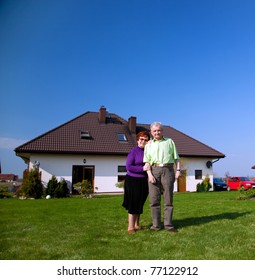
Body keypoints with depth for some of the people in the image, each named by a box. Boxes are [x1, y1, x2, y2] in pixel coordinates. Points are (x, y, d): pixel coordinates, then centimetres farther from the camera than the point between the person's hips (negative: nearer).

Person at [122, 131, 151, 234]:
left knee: (140, 204, 13)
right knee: (133, 203, -1)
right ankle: (130, 227, 10)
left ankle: (136, 224, 27)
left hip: (144, 182, 6)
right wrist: (142, 168, -20)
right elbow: (128, 166, -14)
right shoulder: (133, 151, -8)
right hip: (133, 181, -6)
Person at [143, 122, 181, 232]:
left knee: (168, 199, 0)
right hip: (154, 170, 1)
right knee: (154, 199, 0)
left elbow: (176, 157, 12)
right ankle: (156, 225, 8)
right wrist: (149, 174, -7)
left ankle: (168, 224, 7)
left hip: (167, 170, -1)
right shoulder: (149, 145, 15)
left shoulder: (169, 141, 14)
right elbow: (147, 161, 7)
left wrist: (178, 170, 0)